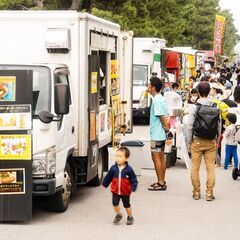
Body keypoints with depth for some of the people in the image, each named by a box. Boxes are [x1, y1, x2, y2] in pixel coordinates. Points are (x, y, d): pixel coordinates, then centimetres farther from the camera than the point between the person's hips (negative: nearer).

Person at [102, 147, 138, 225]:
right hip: (115, 191, 2)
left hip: (125, 192, -2)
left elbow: (133, 179, -8)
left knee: (126, 205, 11)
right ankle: (118, 215, 19)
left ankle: (130, 217, 30)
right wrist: (105, 184, 15)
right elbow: (108, 177, 8)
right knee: (115, 203, -6)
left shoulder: (129, 169, -13)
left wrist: (133, 187, -21)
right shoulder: (114, 168, -6)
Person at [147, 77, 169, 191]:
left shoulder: (156, 100, -18)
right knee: (161, 158, 13)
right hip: (161, 134, 10)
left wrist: (166, 127, -11)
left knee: (156, 158, -5)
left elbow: (162, 116, -21)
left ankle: (160, 183, -2)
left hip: (156, 134, -10)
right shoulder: (161, 98, 13)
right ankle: (162, 181, 19)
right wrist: (166, 127, 10)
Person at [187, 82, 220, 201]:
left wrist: (189, 142, 1)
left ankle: (196, 192, 11)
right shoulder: (215, 108, -1)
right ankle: (209, 193, 4)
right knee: (210, 167, 5)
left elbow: (190, 126, -8)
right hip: (211, 142, 2)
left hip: (197, 141, -2)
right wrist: (217, 141, 12)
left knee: (195, 167, 7)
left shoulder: (195, 107, -8)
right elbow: (219, 126, 2)